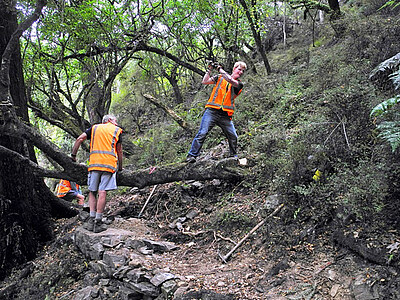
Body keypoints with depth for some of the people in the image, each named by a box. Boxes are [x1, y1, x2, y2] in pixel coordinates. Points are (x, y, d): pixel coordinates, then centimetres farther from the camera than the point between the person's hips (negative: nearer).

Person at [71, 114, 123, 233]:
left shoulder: (94, 128, 21)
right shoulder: (117, 130, 14)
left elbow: (79, 139, 9)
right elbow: (119, 151, 13)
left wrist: (73, 154, 15)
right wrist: (120, 167, 22)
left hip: (94, 163, 2)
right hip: (109, 164, -2)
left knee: (92, 192, 9)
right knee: (102, 192, -5)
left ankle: (92, 219, 2)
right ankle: (98, 223, -5)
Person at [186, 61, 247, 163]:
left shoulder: (239, 84, 11)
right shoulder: (220, 77, 14)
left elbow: (230, 80, -10)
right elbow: (204, 82, 12)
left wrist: (220, 69, -4)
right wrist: (210, 70, 8)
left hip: (225, 116, 1)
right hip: (212, 111, -1)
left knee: (233, 137, 0)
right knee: (202, 133, -12)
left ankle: (234, 156, 21)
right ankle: (192, 155, -8)